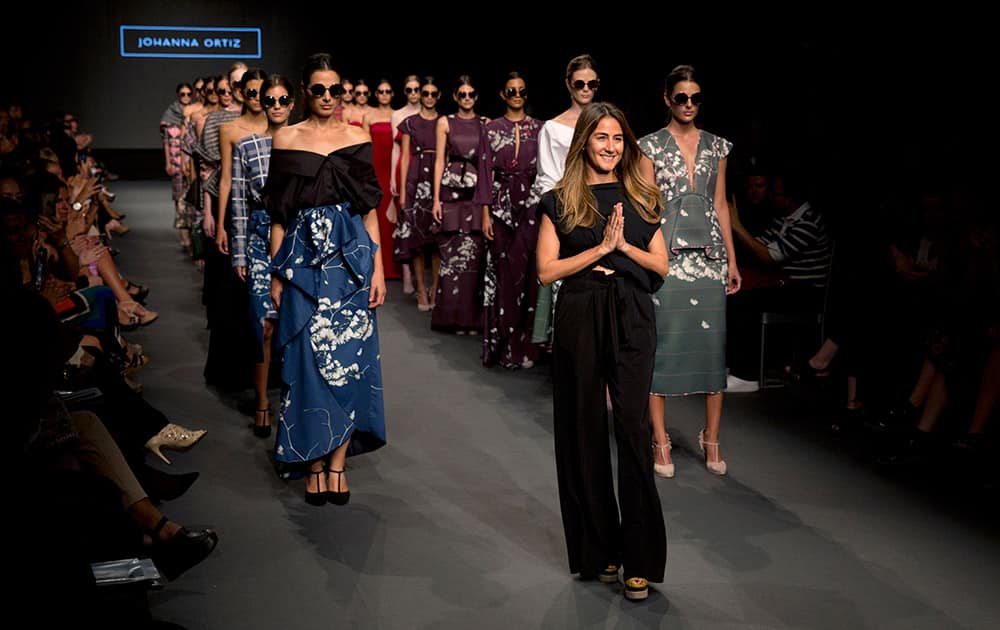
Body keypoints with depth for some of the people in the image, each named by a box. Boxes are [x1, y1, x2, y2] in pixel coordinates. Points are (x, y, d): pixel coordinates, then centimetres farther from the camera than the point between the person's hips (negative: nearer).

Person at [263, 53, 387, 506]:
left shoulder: (359, 140, 5)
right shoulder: (285, 139, 4)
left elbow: (370, 210, 5)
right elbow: (278, 214, 4)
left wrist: (378, 268, -1)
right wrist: (276, 275, 0)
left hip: (351, 257, 1)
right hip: (304, 258, 0)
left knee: (348, 357, 1)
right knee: (308, 358, 1)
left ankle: (337, 463, 11)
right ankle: (314, 462, 13)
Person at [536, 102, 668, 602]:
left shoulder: (640, 199, 12)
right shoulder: (559, 201, 4)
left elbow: (661, 265, 9)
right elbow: (546, 271, -3)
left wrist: (623, 246, -8)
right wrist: (599, 250, -11)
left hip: (632, 318, 1)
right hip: (580, 319, -1)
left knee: (633, 429, -5)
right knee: (585, 433, 5)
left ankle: (640, 560, 1)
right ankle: (598, 551, 19)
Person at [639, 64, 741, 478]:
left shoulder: (716, 147, 13)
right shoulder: (651, 146, 3)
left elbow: (720, 204, 14)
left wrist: (732, 258, 10)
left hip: (708, 254, 3)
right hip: (666, 253, -3)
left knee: (713, 344, 2)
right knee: (662, 343, -2)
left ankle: (711, 440, 14)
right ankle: (660, 442, 8)